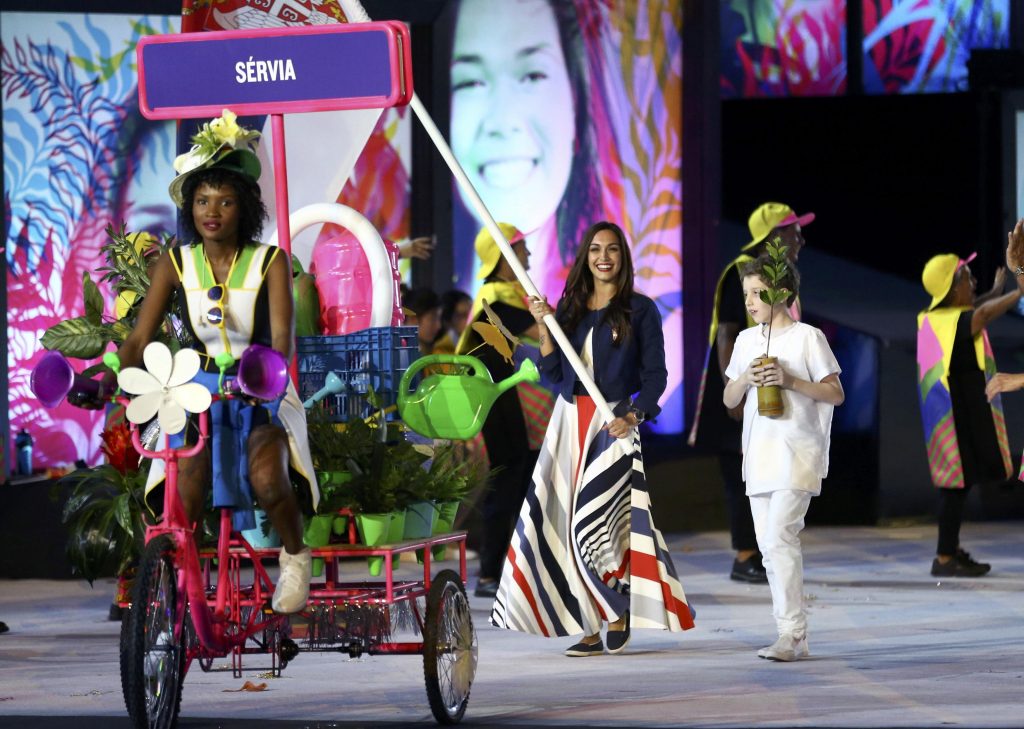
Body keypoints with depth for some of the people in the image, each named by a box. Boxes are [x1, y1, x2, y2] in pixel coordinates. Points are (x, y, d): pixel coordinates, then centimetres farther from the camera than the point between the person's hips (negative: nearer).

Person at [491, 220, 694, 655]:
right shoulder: (570, 308, 13)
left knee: (594, 522, -14)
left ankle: (619, 615, 4)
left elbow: (655, 374, -3)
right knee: (556, 519, -1)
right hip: (569, 422, 5)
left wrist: (634, 415, -17)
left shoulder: (639, 309, 0)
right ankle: (591, 629, 4)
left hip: (613, 423, -5)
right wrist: (543, 327, -1)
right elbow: (554, 374, 10)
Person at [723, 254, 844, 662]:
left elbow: (835, 394, -4)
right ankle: (793, 637, 10)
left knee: (780, 536, -17)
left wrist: (790, 381, -15)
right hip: (759, 456, 7)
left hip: (797, 454, -7)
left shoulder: (807, 337, -4)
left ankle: (792, 634, -17)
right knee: (769, 544, 5)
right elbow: (729, 399, 17)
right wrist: (746, 379, -4)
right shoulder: (746, 340, 14)